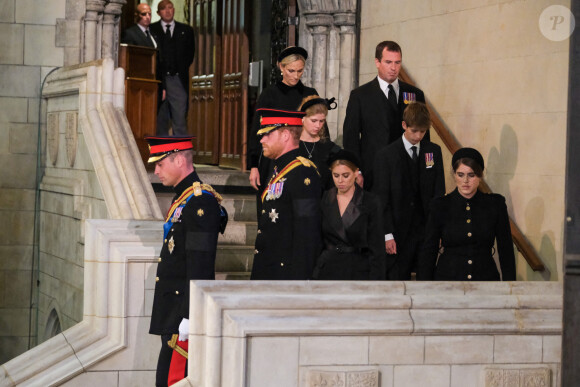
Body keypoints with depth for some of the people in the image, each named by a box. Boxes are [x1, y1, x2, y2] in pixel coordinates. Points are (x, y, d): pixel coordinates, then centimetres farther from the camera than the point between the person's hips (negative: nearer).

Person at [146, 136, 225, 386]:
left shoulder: (200, 201, -16)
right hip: (174, 310, 10)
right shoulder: (183, 198, 16)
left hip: (184, 310, -10)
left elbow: (200, 266, -21)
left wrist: (189, 316, -24)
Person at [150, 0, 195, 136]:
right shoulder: (151, 30, 7)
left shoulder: (186, 30, 14)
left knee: (180, 119, -6)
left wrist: (182, 70, 3)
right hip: (159, 81, -1)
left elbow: (190, 53, 14)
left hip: (178, 80, 1)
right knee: (160, 120, 3)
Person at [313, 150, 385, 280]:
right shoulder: (324, 200, 7)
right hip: (327, 271, 2)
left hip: (358, 272, -2)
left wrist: (374, 282, -8)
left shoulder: (370, 202, -2)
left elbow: (376, 248, -2)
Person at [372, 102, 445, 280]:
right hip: (399, 233, -3)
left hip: (427, 231, 3)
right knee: (398, 278, -2)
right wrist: (387, 234, -10)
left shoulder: (434, 151, 8)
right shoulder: (386, 155, -2)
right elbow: (382, 199, -3)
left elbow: (439, 192, 10)